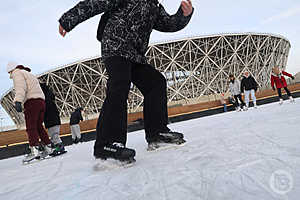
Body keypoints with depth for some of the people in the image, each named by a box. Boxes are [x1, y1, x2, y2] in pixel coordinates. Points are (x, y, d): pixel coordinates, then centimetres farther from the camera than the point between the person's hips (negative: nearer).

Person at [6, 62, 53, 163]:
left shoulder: (17, 73, 5)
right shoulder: (30, 75, 32)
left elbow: (21, 87, -14)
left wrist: (17, 101, -25)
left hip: (32, 101, -8)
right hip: (41, 101, 8)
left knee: (30, 127, -10)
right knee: (38, 126, 12)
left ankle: (34, 150, -18)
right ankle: (47, 147, 11)